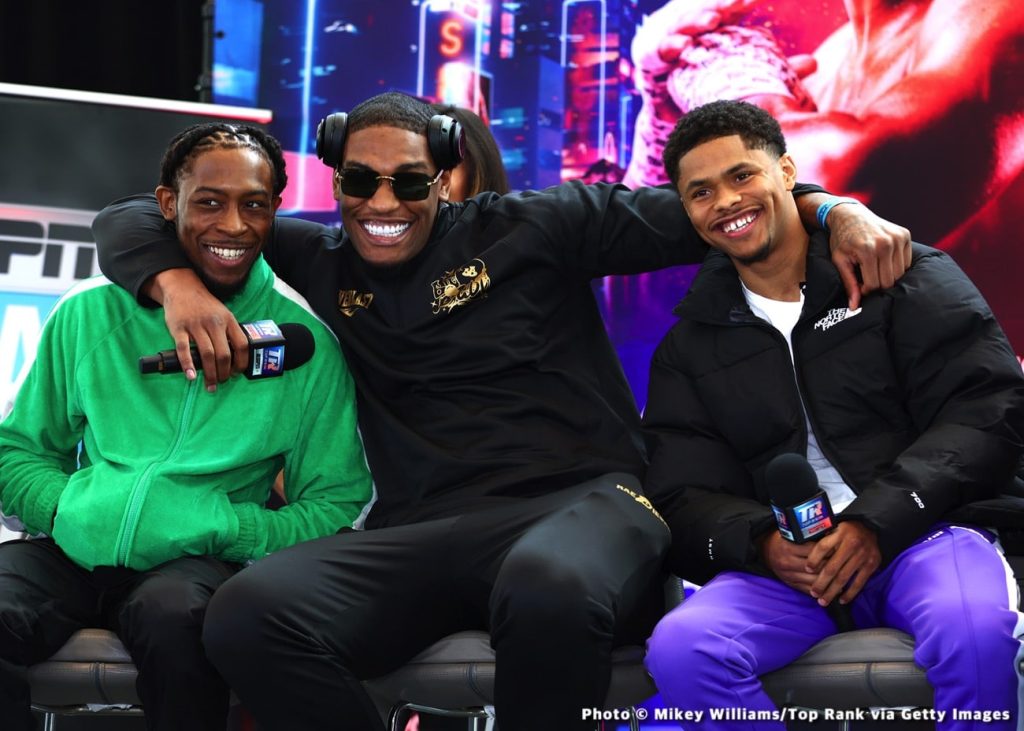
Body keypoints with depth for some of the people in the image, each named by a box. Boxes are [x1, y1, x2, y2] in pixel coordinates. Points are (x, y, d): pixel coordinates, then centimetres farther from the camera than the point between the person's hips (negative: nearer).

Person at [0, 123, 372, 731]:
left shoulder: (306, 345, 4)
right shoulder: (89, 316, 9)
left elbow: (333, 506, 4)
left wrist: (224, 527, -13)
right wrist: (68, 509, -8)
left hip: (201, 560, 0)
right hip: (73, 548, 1)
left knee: (174, 614, -37)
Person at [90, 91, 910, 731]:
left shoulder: (528, 228, 9)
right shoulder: (319, 261, 15)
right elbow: (129, 221, 20)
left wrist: (832, 210, -4)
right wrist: (180, 285, -1)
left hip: (581, 500, -2)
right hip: (425, 535, 3)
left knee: (550, 590, -43)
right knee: (250, 614, -28)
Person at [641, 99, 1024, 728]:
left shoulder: (900, 271, 8)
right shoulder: (691, 345, 19)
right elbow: (684, 497, 12)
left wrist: (876, 523, -14)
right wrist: (761, 543, -12)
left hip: (923, 531, -2)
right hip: (783, 564, 3)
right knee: (678, 651, -30)